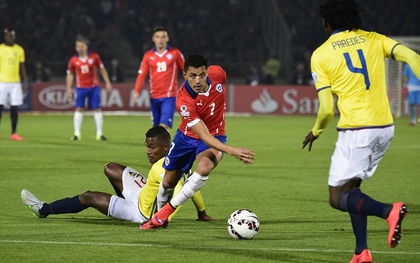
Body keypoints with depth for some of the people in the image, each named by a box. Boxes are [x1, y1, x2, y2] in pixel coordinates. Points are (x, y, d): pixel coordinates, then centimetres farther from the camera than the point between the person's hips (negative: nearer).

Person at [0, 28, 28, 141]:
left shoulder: (19, 50, 8)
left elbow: (22, 67, 13)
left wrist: (25, 82, 8)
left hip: (16, 83, 2)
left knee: (14, 109, 1)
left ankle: (13, 133, 6)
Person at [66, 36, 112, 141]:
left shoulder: (94, 57, -4)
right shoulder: (73, 60, -3)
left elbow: (102, 69, 6)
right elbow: (70, 74, 7)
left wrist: (107, 83, 4)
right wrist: (69, 88, 3)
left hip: (94, 87, 0)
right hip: (81, 88, 0)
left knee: (97, 109, 0)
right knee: (79, 109, -1)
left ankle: (99, 134, 5)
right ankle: (77, 134, 6)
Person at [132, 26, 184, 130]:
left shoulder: (175, 53, -1)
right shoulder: (148, 55, 5)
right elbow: (141, 74, -1)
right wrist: (137, 92, -15)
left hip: (169, 97, -3)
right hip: (154, 97, 3)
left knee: (164, 126, -17)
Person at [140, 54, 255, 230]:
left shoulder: (217, 74, -24)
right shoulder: (184, 101, -34)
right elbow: (204, 136, -38)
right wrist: (232, 151, -50)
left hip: (215, 136, 1)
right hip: (187, 136, -1)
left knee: (204, 167, -32)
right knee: (168, 182, 12)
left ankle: (167, 210, -18)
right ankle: (159, 214, 45)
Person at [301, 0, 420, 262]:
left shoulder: (320, 55, -1)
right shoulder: (374, 39, 9)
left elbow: (327, 109, -5)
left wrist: (316, 132, 15)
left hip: (355, 130, -5)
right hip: (385, 126, 5)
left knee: (338, 198, 2)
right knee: (351, 189, 21)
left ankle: (388, 210, -24)